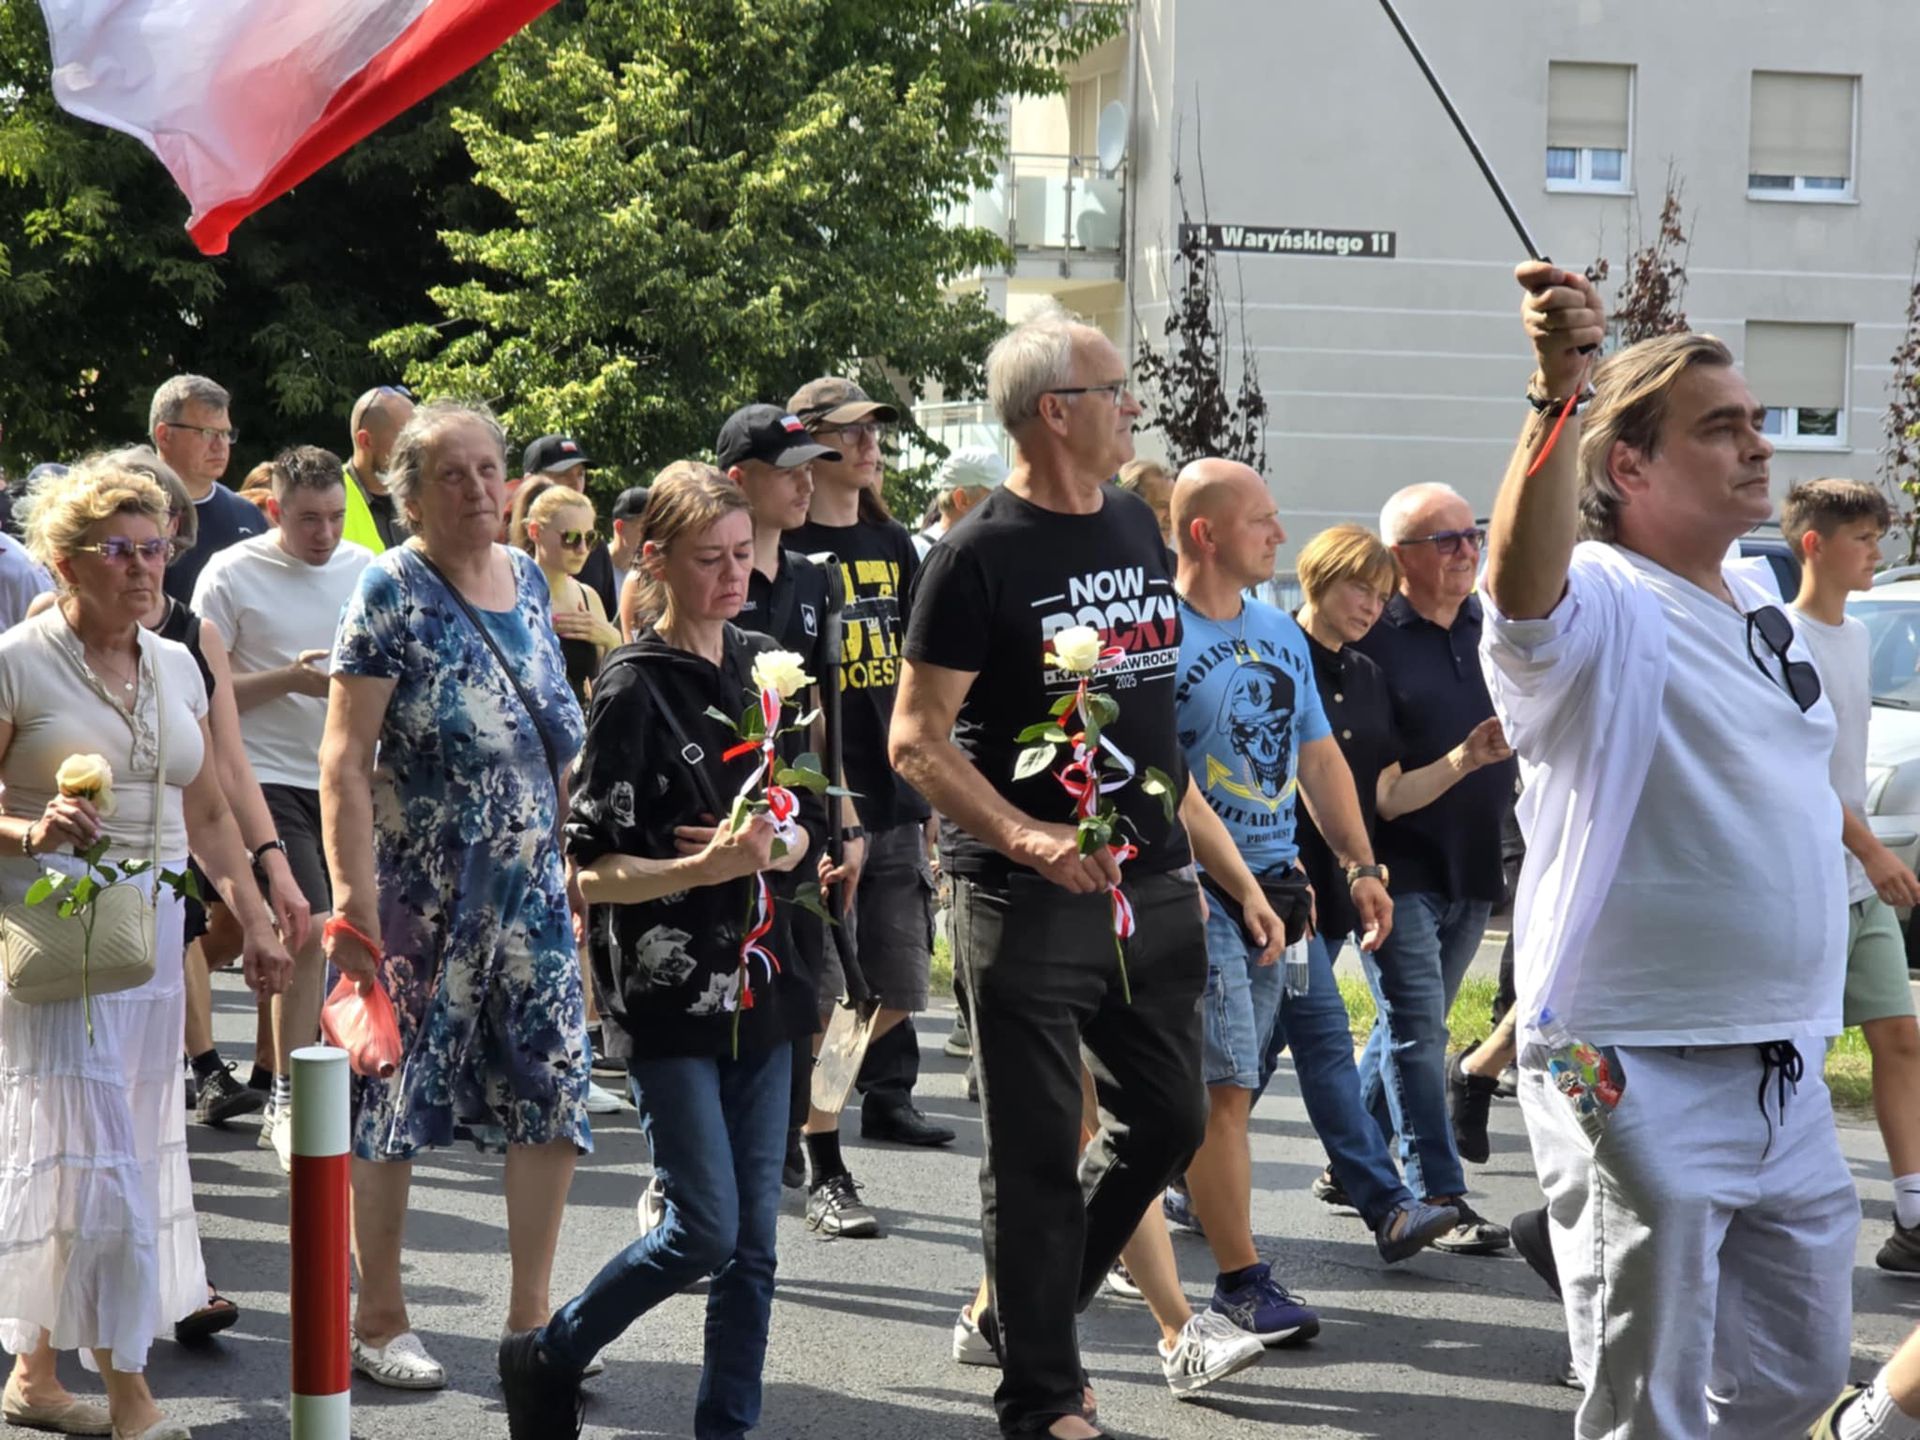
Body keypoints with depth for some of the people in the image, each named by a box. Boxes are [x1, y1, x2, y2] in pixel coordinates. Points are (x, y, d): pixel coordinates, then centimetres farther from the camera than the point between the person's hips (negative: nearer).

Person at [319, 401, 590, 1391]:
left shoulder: (527, 577, 8)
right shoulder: (392, 591, -10)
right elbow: (344, 760, -14)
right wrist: (354, 901, -21)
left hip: (531, 885, 6)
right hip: (422, 890, -6)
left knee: (555, 1095, 3)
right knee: (395, 1096, 4)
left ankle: (531, 1315, 14)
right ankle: (379, 1321, 18)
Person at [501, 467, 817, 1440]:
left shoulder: (763, 666, 9)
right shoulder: (635, 689, -10)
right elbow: (590, 873, -13)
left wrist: (773, 846, -9)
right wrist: (708, 867, -27)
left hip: (758, 987, 6)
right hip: (668, 995, -6)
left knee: (755, 1240, 6)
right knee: (706, 1230, -7)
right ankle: (546, 1359, 14)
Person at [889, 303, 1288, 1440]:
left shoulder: (1137, 528, 12)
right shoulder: (982, 555, -9)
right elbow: (916, 741, -12)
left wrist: (1235, 874, 16)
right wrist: (1030, 838, -26)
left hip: (1155, 882, 7)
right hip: (1031, 897, -7)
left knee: (1169, 1118, 12)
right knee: (1038, 1150, 2)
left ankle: (1035, 1304, 31)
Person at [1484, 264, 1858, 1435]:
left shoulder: (1763, 614, 13)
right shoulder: (1598, 608, -13)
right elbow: (1523, 581, -38)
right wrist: (1557, 395, -50)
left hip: (1786, 1073, 8)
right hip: (1642, 1076, -8)